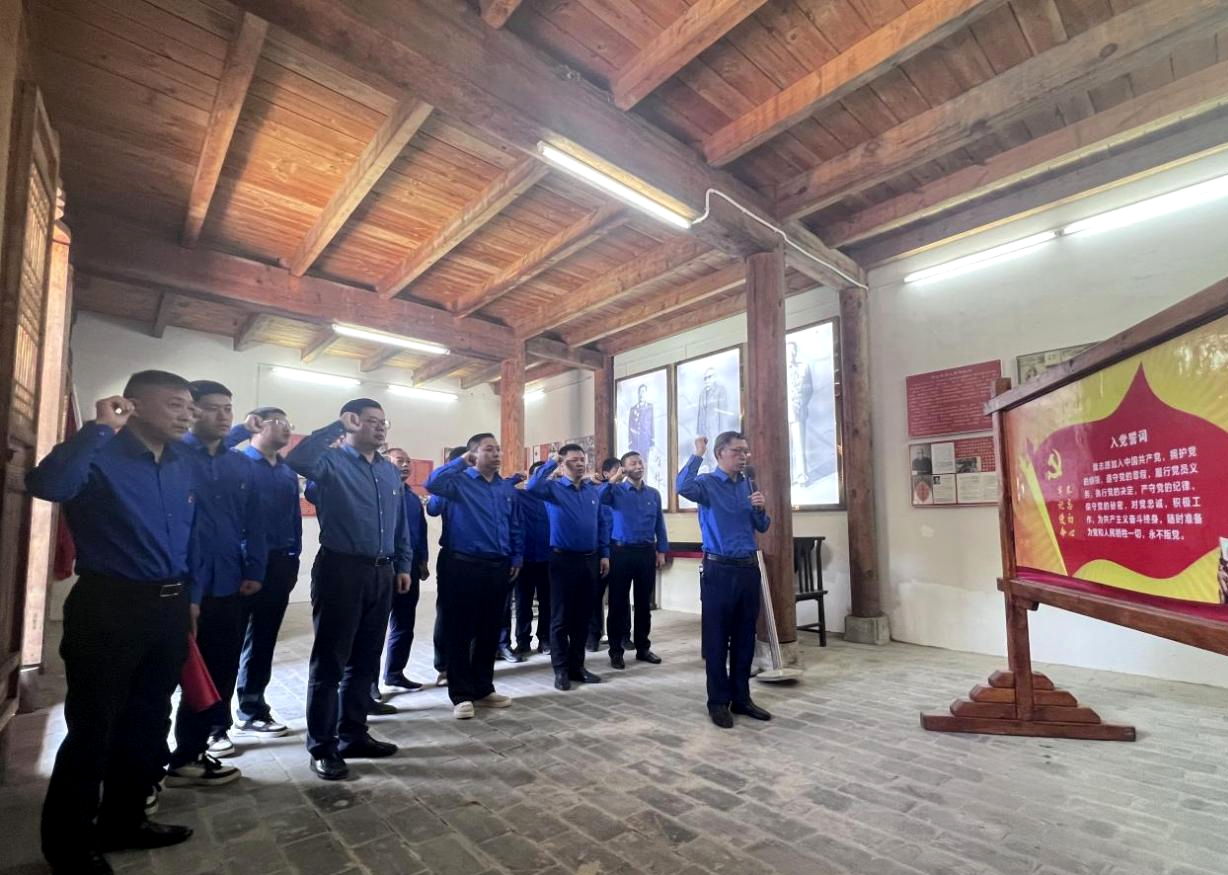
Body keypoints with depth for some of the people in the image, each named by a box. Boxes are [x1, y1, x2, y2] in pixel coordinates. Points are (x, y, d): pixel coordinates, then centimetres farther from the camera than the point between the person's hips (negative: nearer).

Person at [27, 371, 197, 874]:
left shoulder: (183, 461, 9)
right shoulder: (101, 455, -12)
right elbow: (46, 485, -34)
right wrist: (99, 428, -28)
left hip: (169, 606, 7)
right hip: (109, 606, -7)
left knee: (148, 723, 18)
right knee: (93, 728, 6)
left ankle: (122, 821, 37)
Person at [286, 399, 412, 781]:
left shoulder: (391, 471, 13)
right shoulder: (332, 461, -5)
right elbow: (297, 460, -30)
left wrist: (403, 565, 14)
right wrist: (336, 427, -20)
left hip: (381, 574, 7)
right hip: (341, 570, -6)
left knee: (366, 660, 15)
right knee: (329, 661, 4)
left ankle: (353, 734, 29)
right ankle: (322, 747, 17)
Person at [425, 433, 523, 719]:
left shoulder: (508, 488, 11)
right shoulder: (460, 482, -4)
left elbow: (515, 527, 16)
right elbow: (432, 483, -26)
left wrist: (517, 558, 11)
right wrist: (461, 461, -17)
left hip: (499, 567, 5)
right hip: (466, 565, -5)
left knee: (490, 631, 13)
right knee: (460, 632, 2)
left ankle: (484, 689, 27)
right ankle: (462, 695, 13)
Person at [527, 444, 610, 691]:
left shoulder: (593, 490, 9)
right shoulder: (554, 487, -5)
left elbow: (602, 523, 13)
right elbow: (532, 487, -27)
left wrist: (604, 554, 9)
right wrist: (551, 463, -21)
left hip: (590, 560, 5)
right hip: (564, 559, -4)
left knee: (583, 617, 12)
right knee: (561, 618, 3)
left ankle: (577, 666, 25)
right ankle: (561, 670, 15)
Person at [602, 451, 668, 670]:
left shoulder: (653, 494, 9)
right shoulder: (616, 490, -2)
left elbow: (659, 524, 11)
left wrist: (661, 551, 7)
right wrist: (613, 481, -24)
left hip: (647, 552, 4)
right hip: (621, 551, -3)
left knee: (644, 602, 12)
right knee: (618, 602, 3)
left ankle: (643, 648, 25)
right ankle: (616, 651, 15)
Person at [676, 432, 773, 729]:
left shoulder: (748, 484, 11)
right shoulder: (707, 483, -7)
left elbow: (762, 527, 15)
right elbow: (683, 487, -31)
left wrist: (761, 508, -6)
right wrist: (697, 454, -20)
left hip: (748, 568, 6)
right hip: (719, 570, -6)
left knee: (745, 637, 13)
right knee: (717, 639, 4)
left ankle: (741, 698, 27)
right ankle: (718, 702, 17)